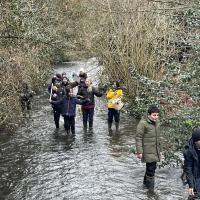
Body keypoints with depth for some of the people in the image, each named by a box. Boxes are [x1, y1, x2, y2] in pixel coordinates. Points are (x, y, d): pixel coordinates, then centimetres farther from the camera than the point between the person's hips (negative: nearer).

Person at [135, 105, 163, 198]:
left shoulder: (157, 122, 8)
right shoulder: (143, 123, -16)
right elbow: (138, 138, -15)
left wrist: (160, 150, 19)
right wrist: (139, 152, -16)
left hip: (155, 150, 8)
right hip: (148, 151, -8)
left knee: (152, 167, 19)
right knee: (151, 169, -8)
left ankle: (146, 182, 40)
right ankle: (150, 190, 0)